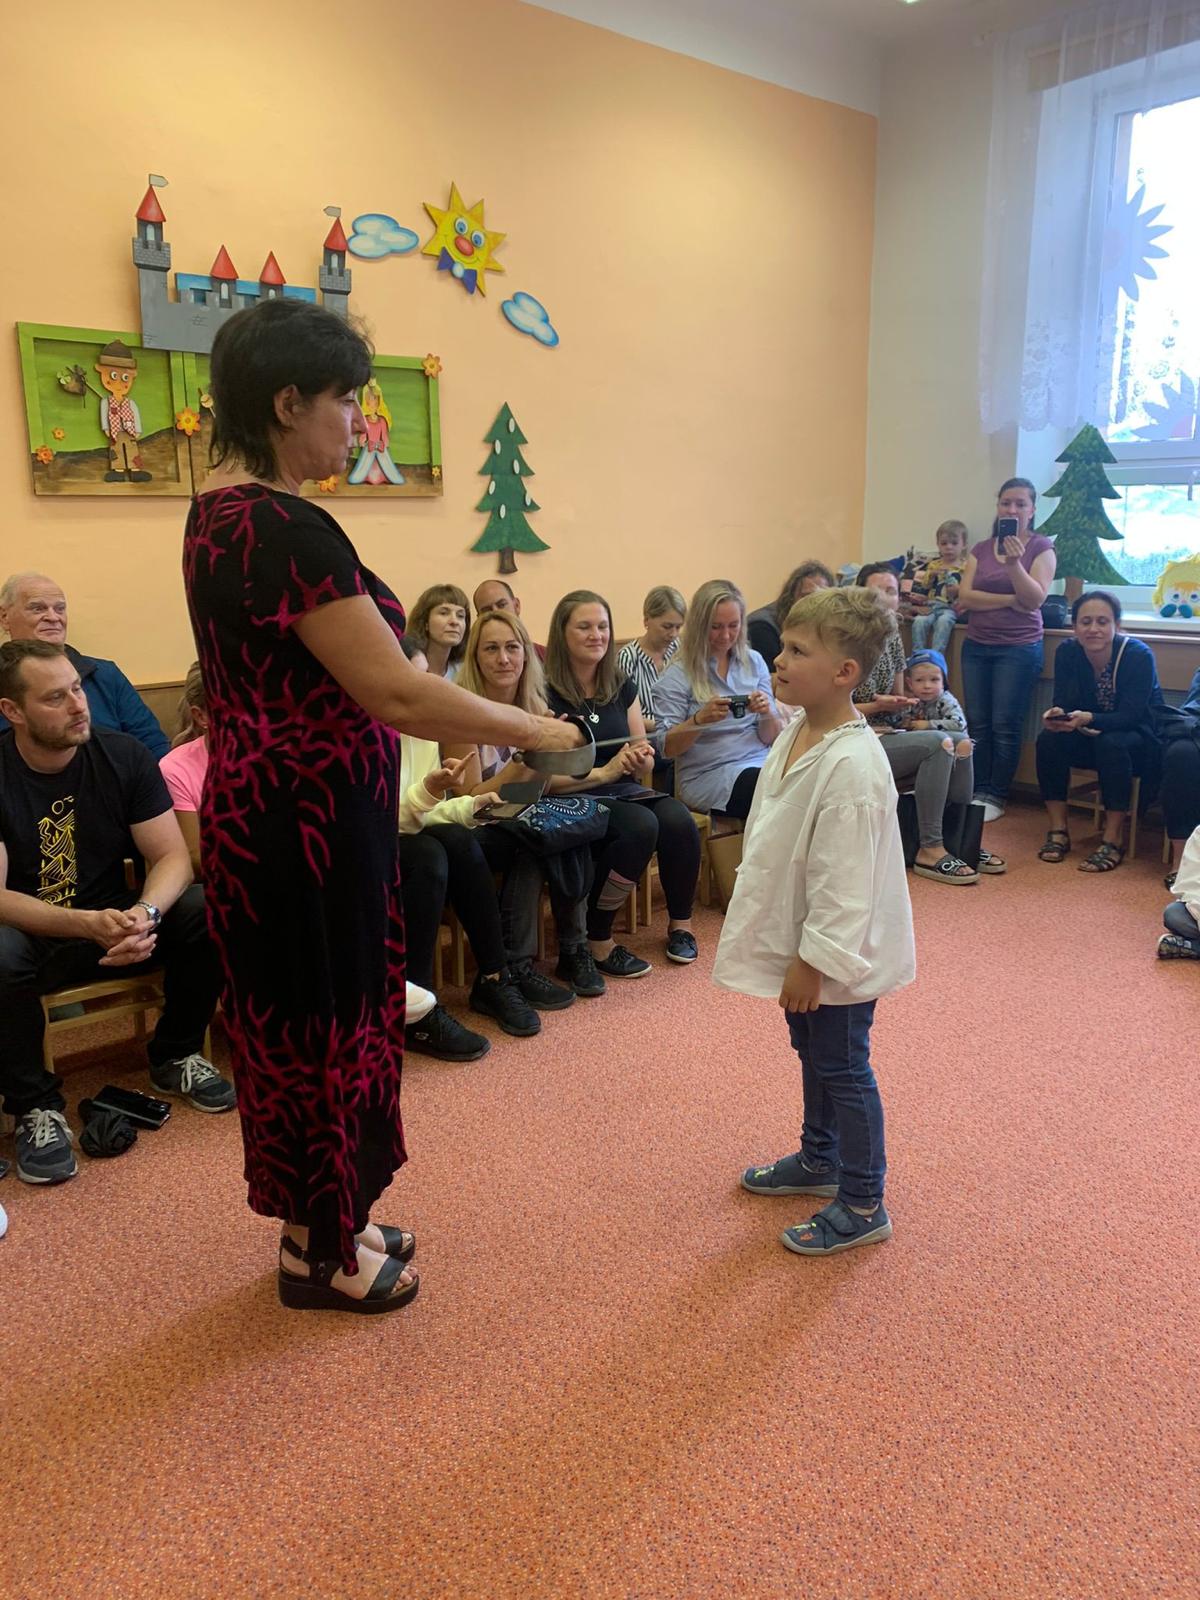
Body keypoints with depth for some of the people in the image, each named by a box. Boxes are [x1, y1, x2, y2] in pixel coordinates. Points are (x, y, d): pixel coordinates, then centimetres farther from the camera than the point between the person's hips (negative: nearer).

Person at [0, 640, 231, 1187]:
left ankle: (174, 1057, 1)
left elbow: (171, 857, -11)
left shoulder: (123, 755, -8)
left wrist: (146, 915, -33)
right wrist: (88, 924, -36)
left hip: (114, 922, 3)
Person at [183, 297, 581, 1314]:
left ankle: (320, 1223, 37)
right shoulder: (288, 529, -22)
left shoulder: (220, 511, 9)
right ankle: (320, 1255, 27)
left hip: (256, 809, 10)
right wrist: (533, 730, -13)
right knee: (326, 1024, 6)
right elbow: (396, 694, -25)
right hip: (308, 821, -10)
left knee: (291, 1020, 19)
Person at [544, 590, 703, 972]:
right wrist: (602, 772, -19)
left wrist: (640, 758, -9)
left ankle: (680, 924, -3)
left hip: (623, 791, 5)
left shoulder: (623, 688, 11)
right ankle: (596, 940, -17)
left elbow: (644, 763, 14)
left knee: (679, 819, -26)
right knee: (640, 825, -33)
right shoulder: (545, 693, -7)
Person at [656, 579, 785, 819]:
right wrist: (699, 719, -21)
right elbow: (667, 748, -4)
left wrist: (767, 713, -12)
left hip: (761, 763, 5)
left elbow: (770, 738, 11)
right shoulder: (679, 674, -1)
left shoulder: (754, 662, 11)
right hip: (708, 774, -4)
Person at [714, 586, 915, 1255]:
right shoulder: (798, 735, 1)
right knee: (812, 1055, 24)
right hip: (800, 938, 9)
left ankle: (863, 1206, 24)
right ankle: (818, 1159, 46)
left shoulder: (852, 764, -29)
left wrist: (813, 961, -21)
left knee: (843, 1069, 6)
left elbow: (844, 880, -27)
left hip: (838, 953, -9)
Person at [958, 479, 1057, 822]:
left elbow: (1035, 599, -11)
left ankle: (996, 796, 5)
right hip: (976, 646, 4)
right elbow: (964, 597, -3)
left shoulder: (1042, 548, -1)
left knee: (1005, 725, -3)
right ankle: (979, 791, 12)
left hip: (1019, 649, -4)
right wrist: (1009, 600, -11)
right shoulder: (981, 549, 8)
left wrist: (1015, 563, -23)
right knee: (978, 723, 4)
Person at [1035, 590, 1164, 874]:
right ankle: (1058, 831, -16)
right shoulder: (1067, 652, -10)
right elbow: (1062, 702, -12)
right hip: (1091, 736, 4)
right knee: (1049, 739, -23)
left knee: (1111, 743, -36)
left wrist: (1088, 719, -46)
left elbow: (1130, 716, -28)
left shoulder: (1139, 655, -22)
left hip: (1139, 737, -4)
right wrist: (1057, 715, -36)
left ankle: (1114, 840, -26)